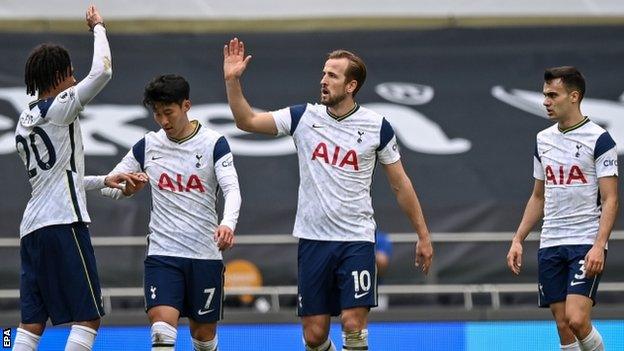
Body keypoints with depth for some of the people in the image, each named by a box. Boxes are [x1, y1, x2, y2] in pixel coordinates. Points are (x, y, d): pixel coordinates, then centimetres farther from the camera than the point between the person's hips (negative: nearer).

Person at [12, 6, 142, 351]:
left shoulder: (24, 122, 21)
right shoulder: (59, 107, -4)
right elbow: (102, 72, -12)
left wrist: (103, 181, 29)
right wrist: (98, 27, 4)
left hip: (32, 226, 9)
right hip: (63, 224, -8)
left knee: (32, 322, 4)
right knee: (88, 318, -6)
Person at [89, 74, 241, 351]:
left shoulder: (214, 143, -3)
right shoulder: (147, 146, 6)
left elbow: (232, 190, -13)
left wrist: (228, 224, -33)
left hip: (205, 254, -1)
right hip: (162, 253, 1)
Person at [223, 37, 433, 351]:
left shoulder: (377, 126, -2)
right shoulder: (304, 117, 2)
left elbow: (400, 184, 5)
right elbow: (247, 121, 1)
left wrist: (423, 236, 6)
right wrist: (232, 81, -12)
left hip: (357, 240, -2)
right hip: (313, 239, 2)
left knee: (353, 325, -13)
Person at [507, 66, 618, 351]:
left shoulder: (598, 139, -7)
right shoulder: (543, 140, 13)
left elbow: (610, 200, -10)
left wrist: (599, 246, -21)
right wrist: (518, 239, 13)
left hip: (586, 244, -6)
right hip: (550, 244, 6)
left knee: (576, 320, -18)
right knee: (563, 326, 2)